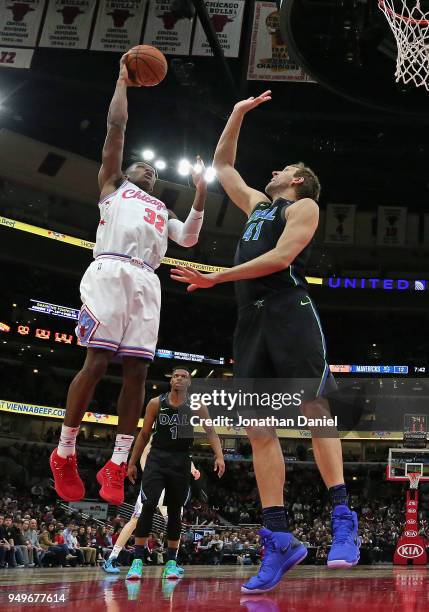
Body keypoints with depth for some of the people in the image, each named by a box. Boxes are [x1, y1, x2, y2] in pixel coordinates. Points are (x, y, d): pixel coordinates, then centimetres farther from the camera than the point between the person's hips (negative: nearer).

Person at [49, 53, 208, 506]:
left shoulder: (162, 212, 36)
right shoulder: (114, 186, 23)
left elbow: (188, 239, 19)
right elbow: (116, 127, 16)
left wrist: (200, 192, 15)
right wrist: (123, 80, 22)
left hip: (146, 282, 5)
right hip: (111, 271, -5)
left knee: (136, 371, -4)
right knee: (96, 363, -12)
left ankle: (116, 465, 0)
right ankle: (64, 454, 0)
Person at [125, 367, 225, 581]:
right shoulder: (156, 403, 1)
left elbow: (211, 432, 1)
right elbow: (144, 434, 9)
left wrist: (219, 456, -15)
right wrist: (132, 463, 9)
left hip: (181, 462, 1)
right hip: (157, 458, -1)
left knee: (175, 511, 6)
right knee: (148, 506, -15)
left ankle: (171, 562, 16)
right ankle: (137, 561, -11)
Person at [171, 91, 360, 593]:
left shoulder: (304, 205, 7)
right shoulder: (257, 204, 29)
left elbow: (281, 257, -9)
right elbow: (222, 164, 40)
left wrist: (216, 278, -8)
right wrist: (238, 114, 35)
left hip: (288, 312, -7)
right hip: (250, 321, 7)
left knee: (313, 410, -12)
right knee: (258, 430, -3)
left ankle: (342, 517, -7)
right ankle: (278, 540, -4)